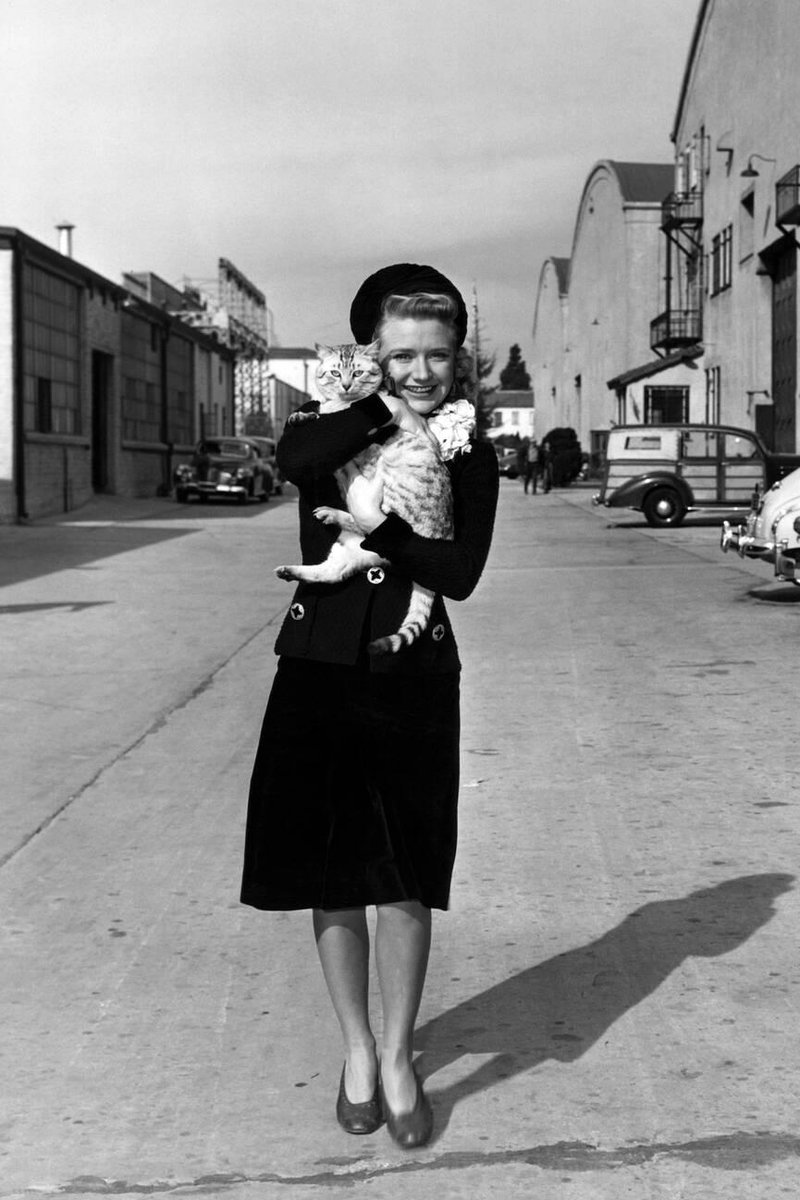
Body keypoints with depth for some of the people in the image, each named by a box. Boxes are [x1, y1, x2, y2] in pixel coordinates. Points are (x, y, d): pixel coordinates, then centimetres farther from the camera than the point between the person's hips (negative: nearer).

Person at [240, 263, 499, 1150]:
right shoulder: (332, 429, 2)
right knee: (332, 873, 7)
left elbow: (461, 573, -12)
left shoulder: (469, 456, 2)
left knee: (406, 877, 2)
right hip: (320, 672, 1)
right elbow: (296, 459, -24)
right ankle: (356, 1050, 24)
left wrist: (377, 528, -21)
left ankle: (398, 1056, 19)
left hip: (414, 679, -1)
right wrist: (386, 416, -16)